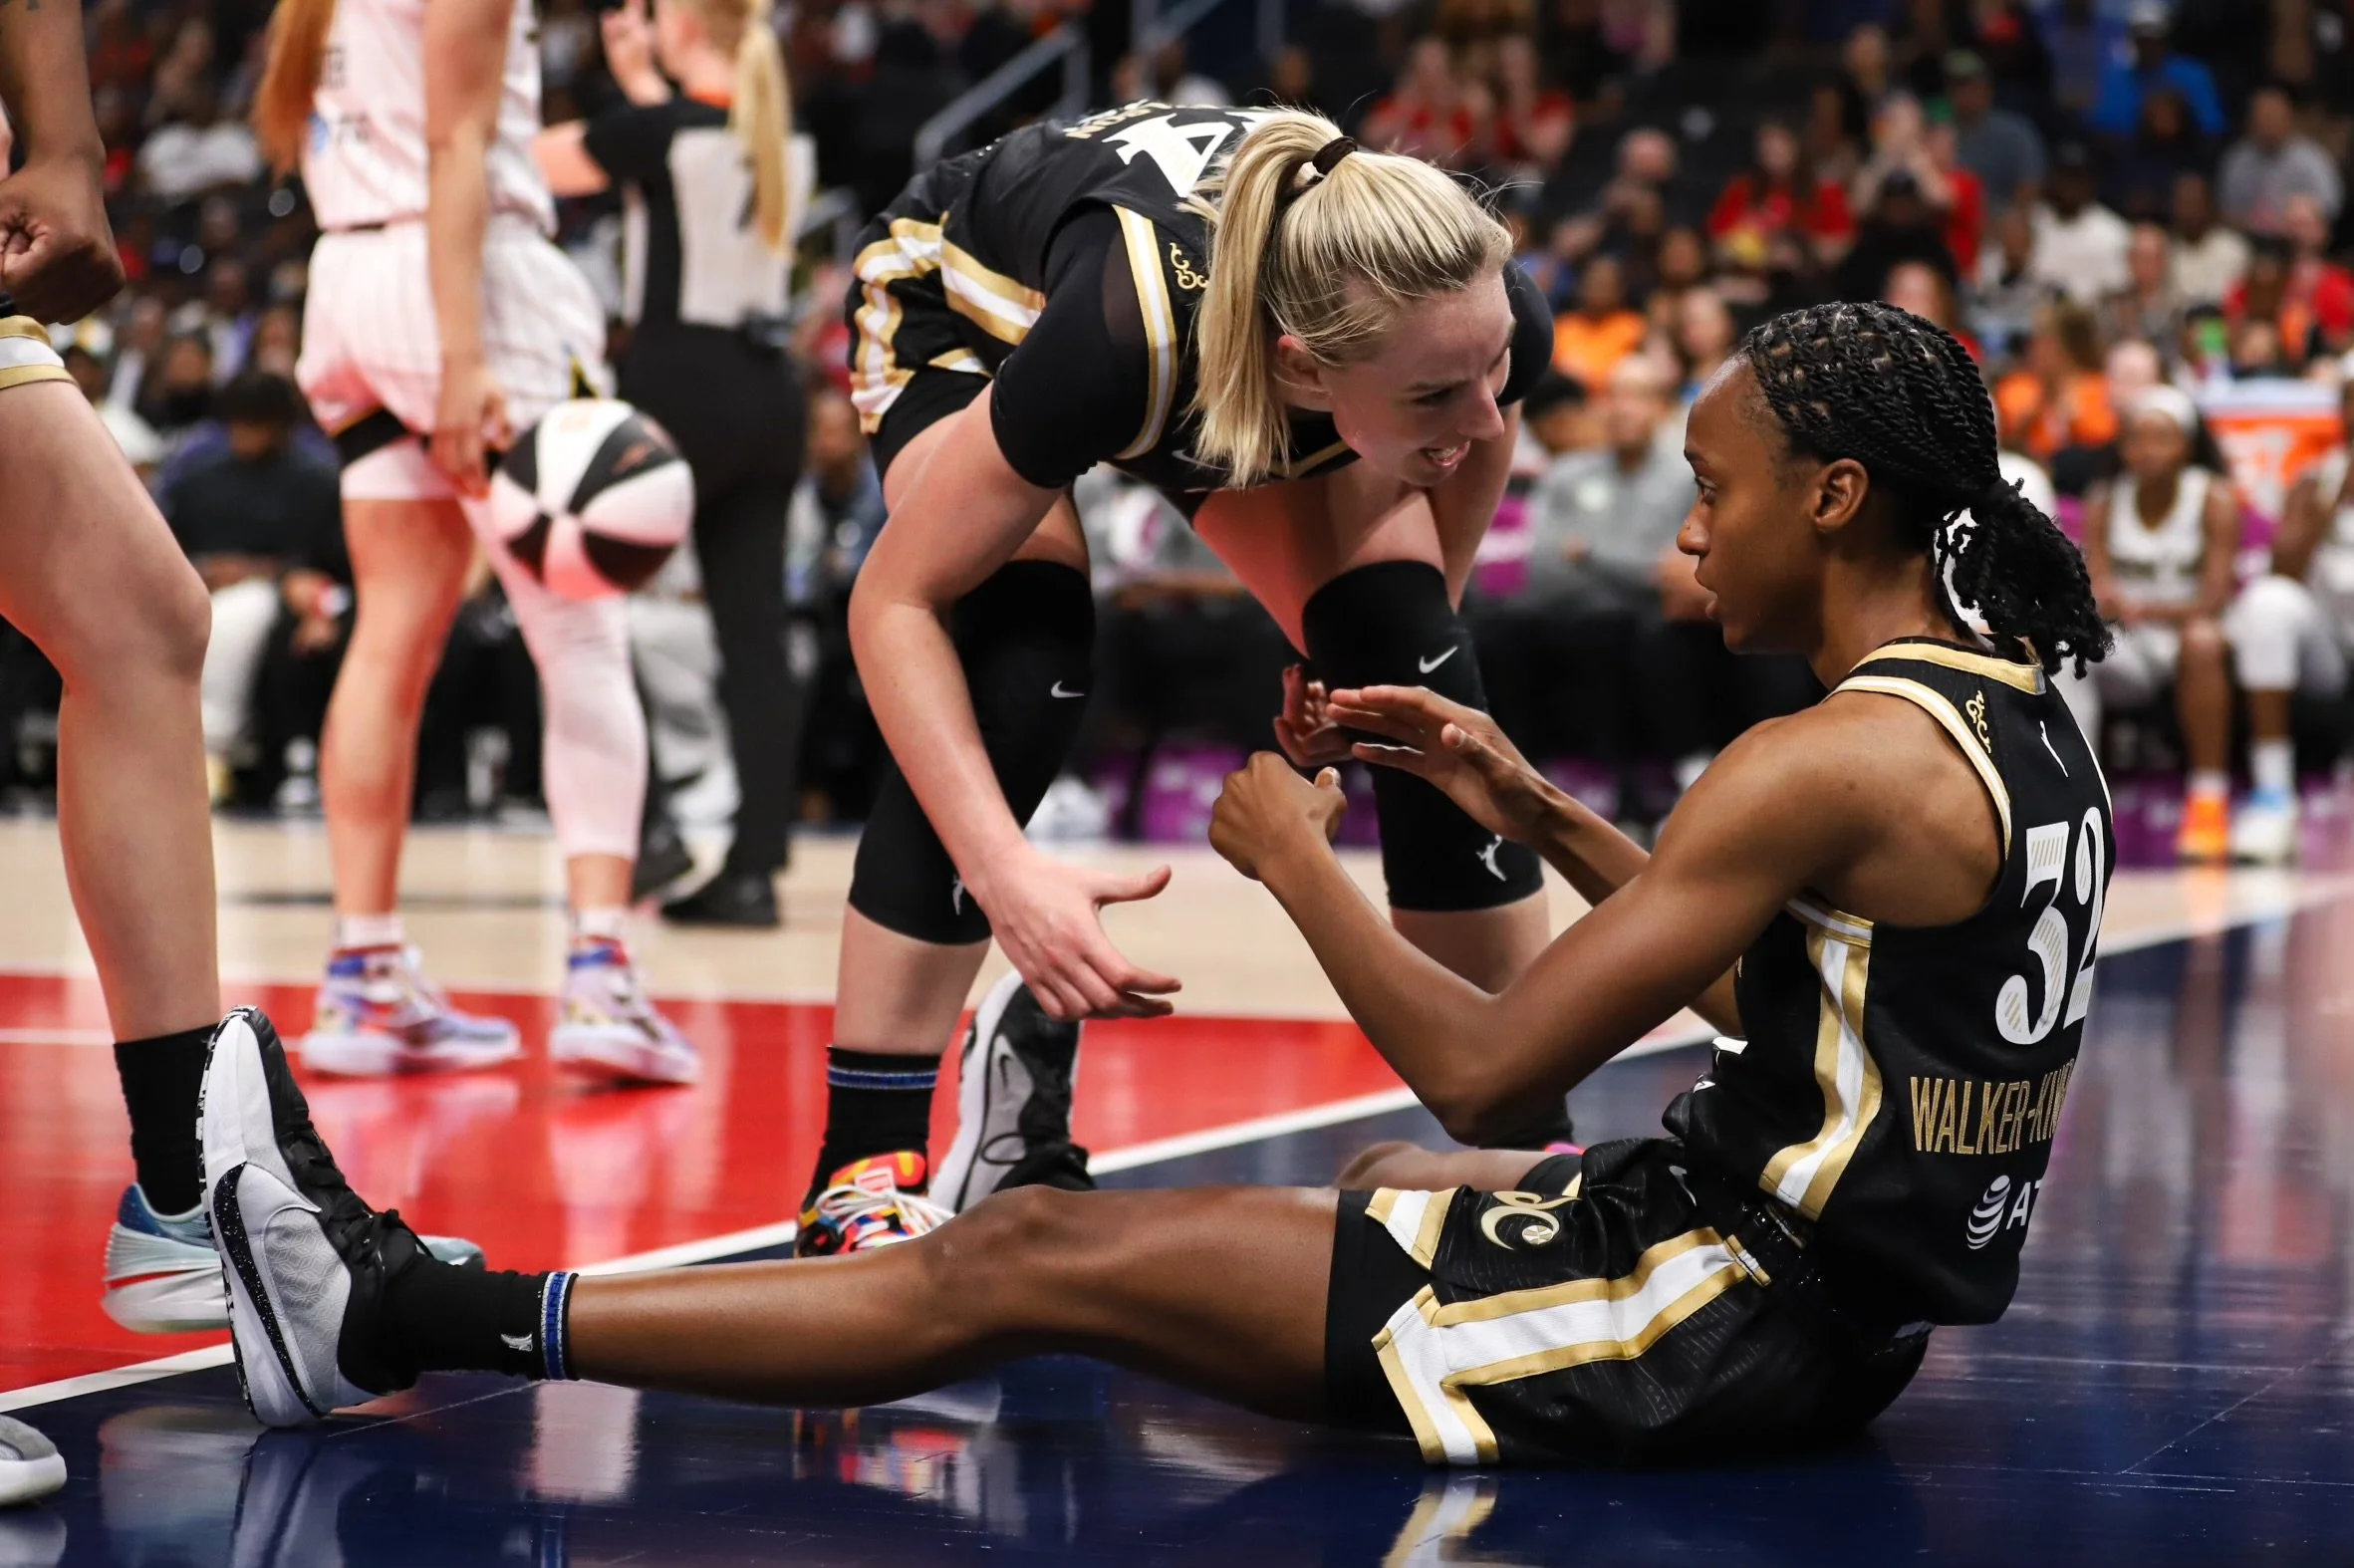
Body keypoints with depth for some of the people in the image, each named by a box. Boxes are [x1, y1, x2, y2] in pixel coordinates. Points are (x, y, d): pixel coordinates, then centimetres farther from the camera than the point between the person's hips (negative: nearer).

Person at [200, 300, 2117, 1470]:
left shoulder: (1837, 762, -20)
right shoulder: (2020, 721, 10)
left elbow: (1485, 1074, -19)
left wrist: (1297, 861, -4)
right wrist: (1534, 808, 17)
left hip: (1728, 1318, -9)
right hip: (1849, 1289, 10)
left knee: (1036, 1262, -6)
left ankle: (414, 1315, 0)